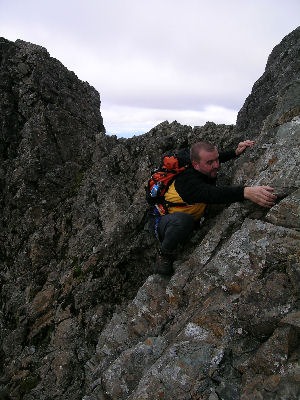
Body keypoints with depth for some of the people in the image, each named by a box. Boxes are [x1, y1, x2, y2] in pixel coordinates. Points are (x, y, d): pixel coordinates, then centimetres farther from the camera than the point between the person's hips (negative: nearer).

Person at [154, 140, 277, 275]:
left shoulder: (208, 170, -9)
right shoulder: (187, 180, -33)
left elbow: (215, 158, 15)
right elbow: (212, 194, -52)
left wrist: (236, 152, -1)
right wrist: (246, 192, -66)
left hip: (190, 224, 8)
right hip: (167, 223, -8)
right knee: (183, 220, -40)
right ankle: (164, 255, -14)